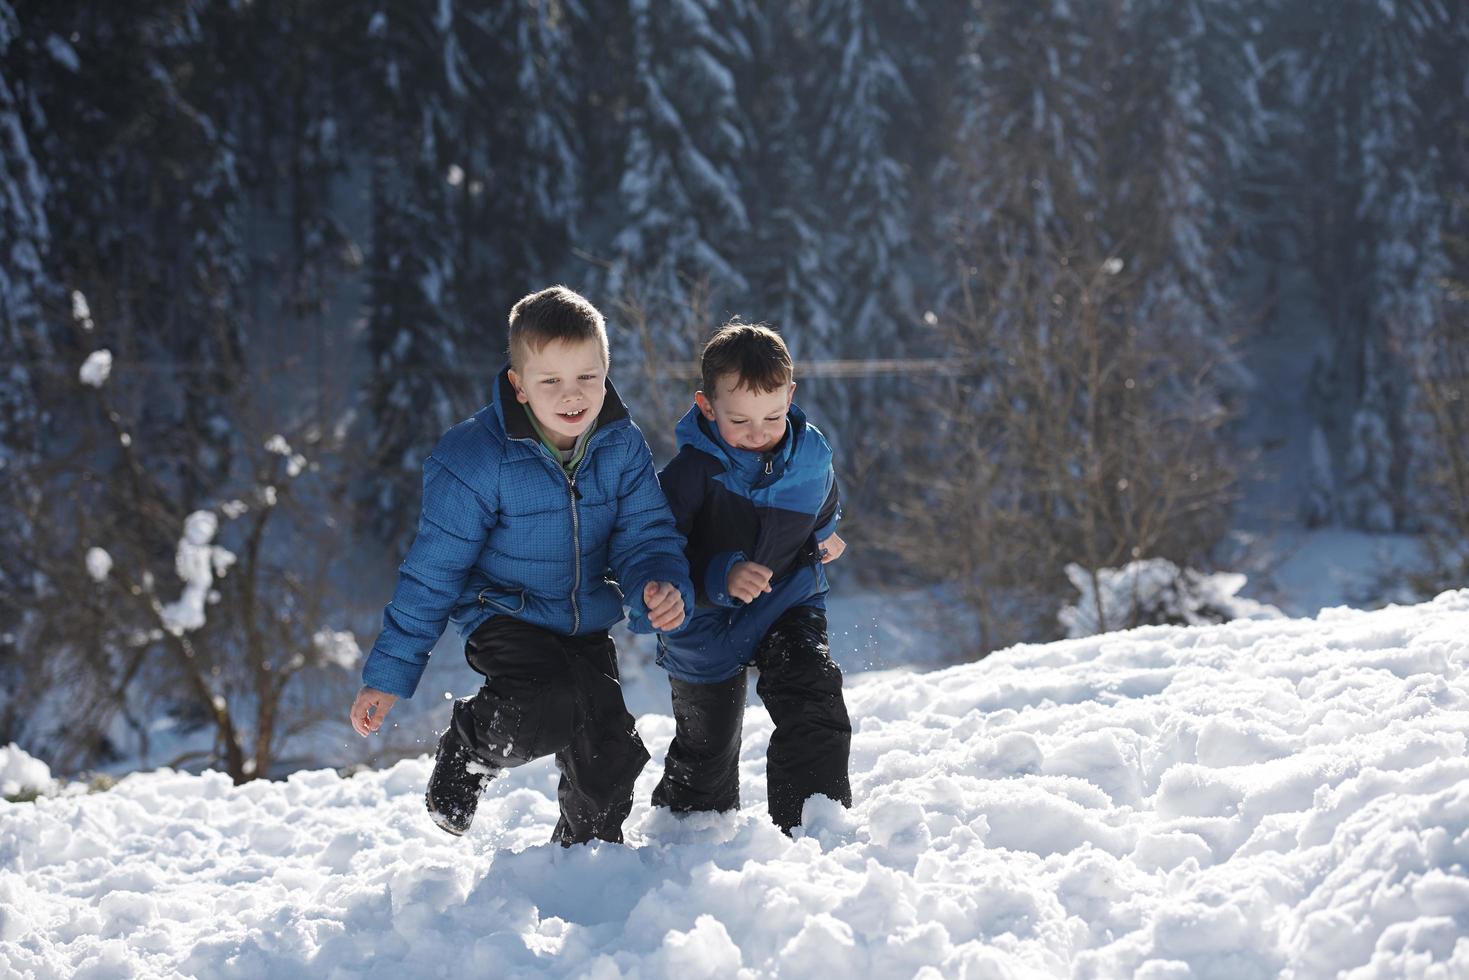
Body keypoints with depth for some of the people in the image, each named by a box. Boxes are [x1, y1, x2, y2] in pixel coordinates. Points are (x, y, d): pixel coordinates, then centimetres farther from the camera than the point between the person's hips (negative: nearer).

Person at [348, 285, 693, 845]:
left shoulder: (622, 446, -10)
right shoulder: (475, 459, -22)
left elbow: (646, 536, -7)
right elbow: (434, 570, -15)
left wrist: (662, 588, -33)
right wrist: (388, 676, -13)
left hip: (587, 627, 5)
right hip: (506, 617, -5)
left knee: (610, 756, 7)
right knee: (551, 706, -32)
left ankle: (588, 849, 38)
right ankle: (470, 747, 1)